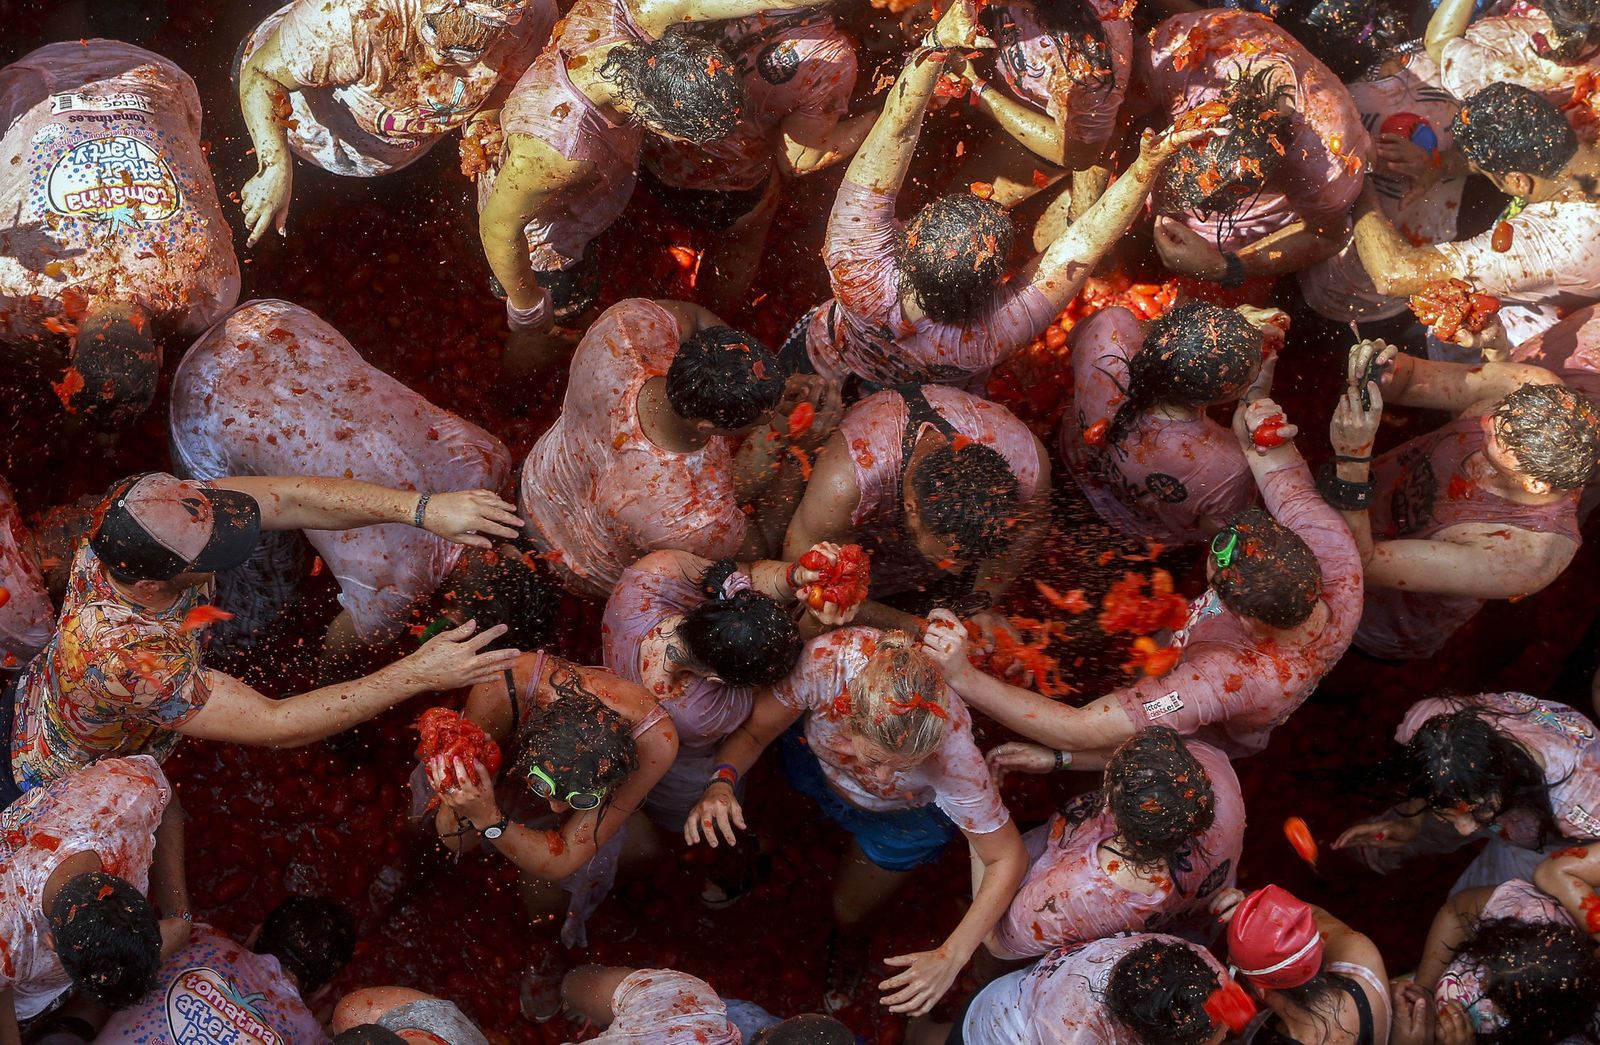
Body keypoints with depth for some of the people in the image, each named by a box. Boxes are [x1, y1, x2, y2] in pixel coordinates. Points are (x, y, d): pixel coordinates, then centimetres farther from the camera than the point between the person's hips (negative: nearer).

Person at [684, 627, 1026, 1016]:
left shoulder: (952, 754, -47)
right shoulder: (825, 660, -46)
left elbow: (1008, 858, -33)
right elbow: (754, 731, -27)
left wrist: (951, 957, -44)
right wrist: (721, 784, -49)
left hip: (903, 817, -1)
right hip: (815, 760, 1)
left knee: (849, 910, 22)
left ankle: (847, 939, 58)